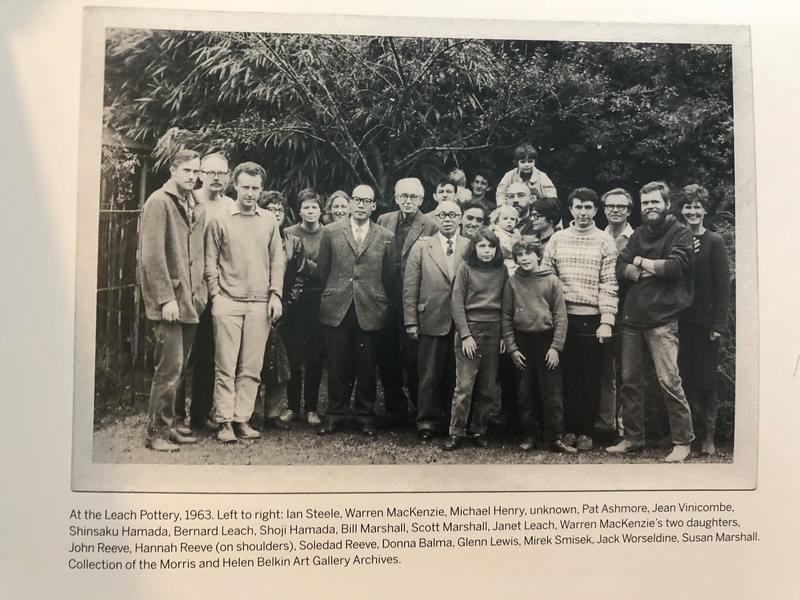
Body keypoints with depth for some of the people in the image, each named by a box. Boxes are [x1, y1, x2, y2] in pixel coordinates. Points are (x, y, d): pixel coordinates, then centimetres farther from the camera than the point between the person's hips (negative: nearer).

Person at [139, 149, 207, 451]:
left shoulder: (196, 208, 16)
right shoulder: (159, 202, -7)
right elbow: (152, 254, -13)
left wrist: (200, 292, 11)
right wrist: (166, 298, -17)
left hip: (190, 301, 7)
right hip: (170, 301, -7)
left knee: (179, 368, 12)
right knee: (170, 367, -6)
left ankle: (169, 423, 23)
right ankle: (157, 431, 4)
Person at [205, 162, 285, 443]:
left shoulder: (269, 221, 11)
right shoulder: (220, 220, 5)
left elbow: (277, 261, 11)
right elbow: (210, 262, 5)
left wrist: (275, 294, 2)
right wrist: (215, 295, -3)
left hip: (260, 304, 2)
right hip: (228, 302, -2)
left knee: (251, 367, 2)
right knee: (226, 366, -1)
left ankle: (242, 420, 10)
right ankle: (224, 422, 6)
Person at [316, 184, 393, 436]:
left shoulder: (385, 237, 3)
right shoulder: (331, 232, 5)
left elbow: (389, 274, 8)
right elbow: (322, 269, 10)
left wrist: (376, 297, 8)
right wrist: (334, 292, 13)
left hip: (370, 310, 0)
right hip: (336, 309, 0)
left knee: (367, 365, 5)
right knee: (337, 364, 6)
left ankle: (365, 415, 19)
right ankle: (335, 413, 19)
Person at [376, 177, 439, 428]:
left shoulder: (430, 227, -4)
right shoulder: (384, 221, 11)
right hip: (386, 299, 5)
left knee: (413, 360, 1)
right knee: (387, 359, 10)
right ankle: (395, 410, 25)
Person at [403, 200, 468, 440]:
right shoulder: (421, 247, 5)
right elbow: (410, 287, 2)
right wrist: (411, 321, -4)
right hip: (431, 321, -1)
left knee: (457, 375, 9)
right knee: (429, 375, 4)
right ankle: (427, 422, 16)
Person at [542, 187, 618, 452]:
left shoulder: (605, 242, 1)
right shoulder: (557, 239, 6)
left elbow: (609, 284, -3)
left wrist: (606, 321, -10)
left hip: (592, 319, -1)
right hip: (564, 318, 2)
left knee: (591, 378, 5)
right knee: (568, 376, 8)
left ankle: (586, 432, 15)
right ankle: (569, 428, 19)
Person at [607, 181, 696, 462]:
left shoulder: (680, 233, 0)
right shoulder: (639, 234, 16)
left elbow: (675, 265, -16)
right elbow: (621, 268, 7)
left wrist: (640, 262, -2)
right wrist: (647, 272, -10)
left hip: (661, 319, -6)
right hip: (632, 316, 6)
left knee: (668, 380, -8)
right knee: (630, 380, 9)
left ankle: (683, 441, 5)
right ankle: (633, 438, 20)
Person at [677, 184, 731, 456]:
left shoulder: (714, 242, -2)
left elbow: (723, 285, -5)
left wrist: (718, 323, -10)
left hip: (705, 321, -3)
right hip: (681, 321, 3)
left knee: (706, 379, 1)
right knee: (686, 377, 5)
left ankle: (708, 436, 11)